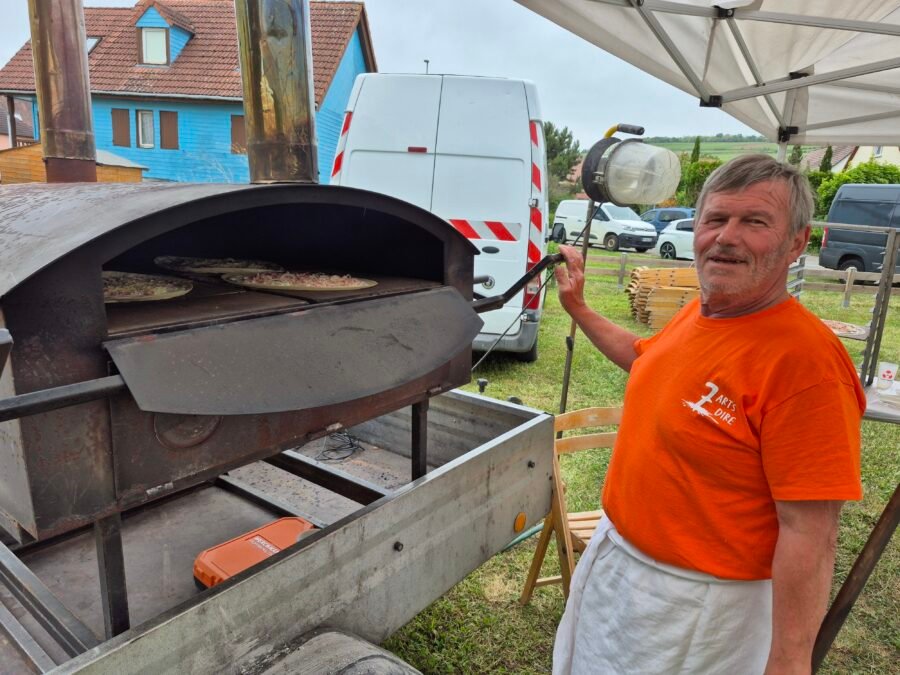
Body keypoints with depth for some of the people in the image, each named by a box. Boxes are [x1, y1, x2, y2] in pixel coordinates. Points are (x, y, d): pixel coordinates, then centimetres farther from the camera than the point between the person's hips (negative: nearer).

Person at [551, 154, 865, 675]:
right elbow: (643, 357, 20)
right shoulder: (696, 315, -2)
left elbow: (809, 534, -26)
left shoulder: (804, 357, -27)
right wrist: (578, 308, 19)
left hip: (696, 603, -8)